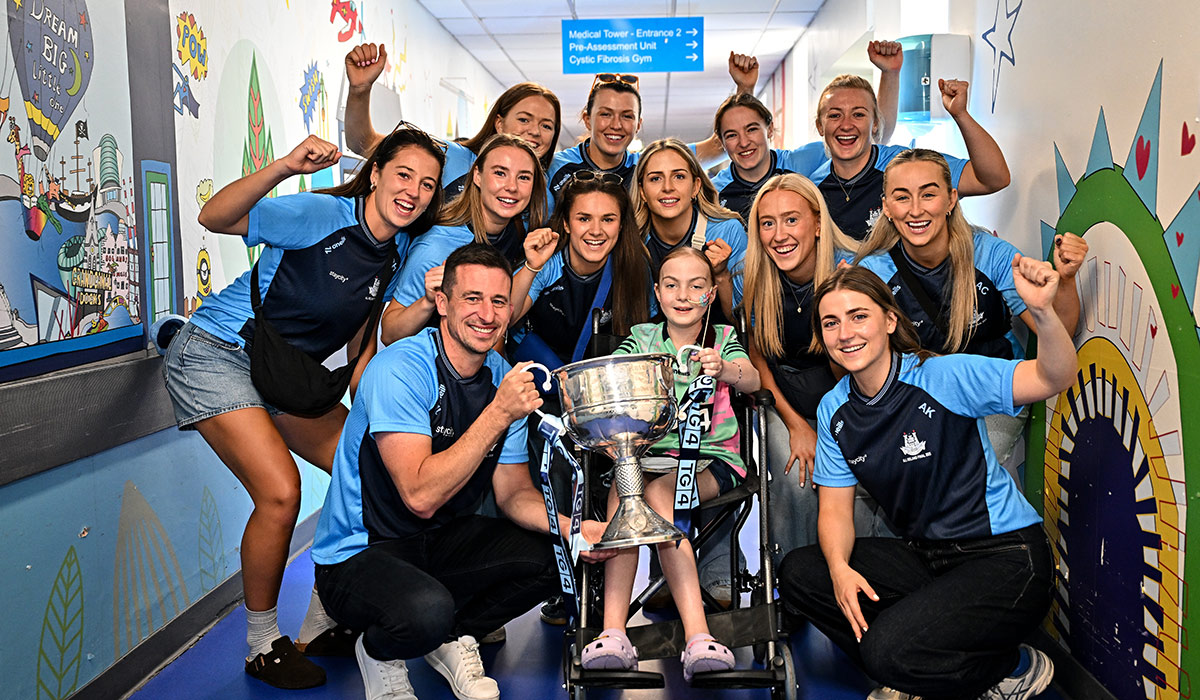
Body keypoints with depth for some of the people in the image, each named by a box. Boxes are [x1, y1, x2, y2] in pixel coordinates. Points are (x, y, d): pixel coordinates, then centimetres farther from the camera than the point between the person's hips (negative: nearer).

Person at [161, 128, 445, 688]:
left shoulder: (399, 252, 2)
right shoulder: (321, 214, -19)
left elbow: (361, 337, 10)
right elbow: (215, 218, -29)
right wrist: (285, 167, -42)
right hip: (216, 354, -7)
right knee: (280, 493, -22)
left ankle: (321, 624, 18)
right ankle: (263, 643, 2)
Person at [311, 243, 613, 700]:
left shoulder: (506, 379, -1)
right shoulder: (400, 369, -23)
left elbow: (513, 492, 1)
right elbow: (421, 496, -31)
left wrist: (569, 526, -19)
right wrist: (499, 414, -33)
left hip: (442, 541, 7)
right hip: (357, 554, -6)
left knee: (551, 556, -11)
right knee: (427, 608, -35)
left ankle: (451, 638, 12)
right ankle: (380, 652, 3)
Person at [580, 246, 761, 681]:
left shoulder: (723, 338, 10)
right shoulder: (640, 340, 14)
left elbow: (752, 380, -11)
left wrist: (722, 369, -35)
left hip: (711, 458, -2)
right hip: (648, 452, 2)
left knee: (658, 492, -32)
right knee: (622, 487, -31)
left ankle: (696, 638, -37)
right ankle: (612, 632, -38)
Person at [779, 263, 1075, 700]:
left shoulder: (941, 377, -17)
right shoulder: (834, 411, 1)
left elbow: (1055, 379, -27)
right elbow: (836, 508, 4)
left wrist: (1043, 310, -47)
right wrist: (839, 567, -16)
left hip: (1006, 562, -7)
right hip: (926, 557, 7)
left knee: (888, 650, -25)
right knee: (799, 574, -4)